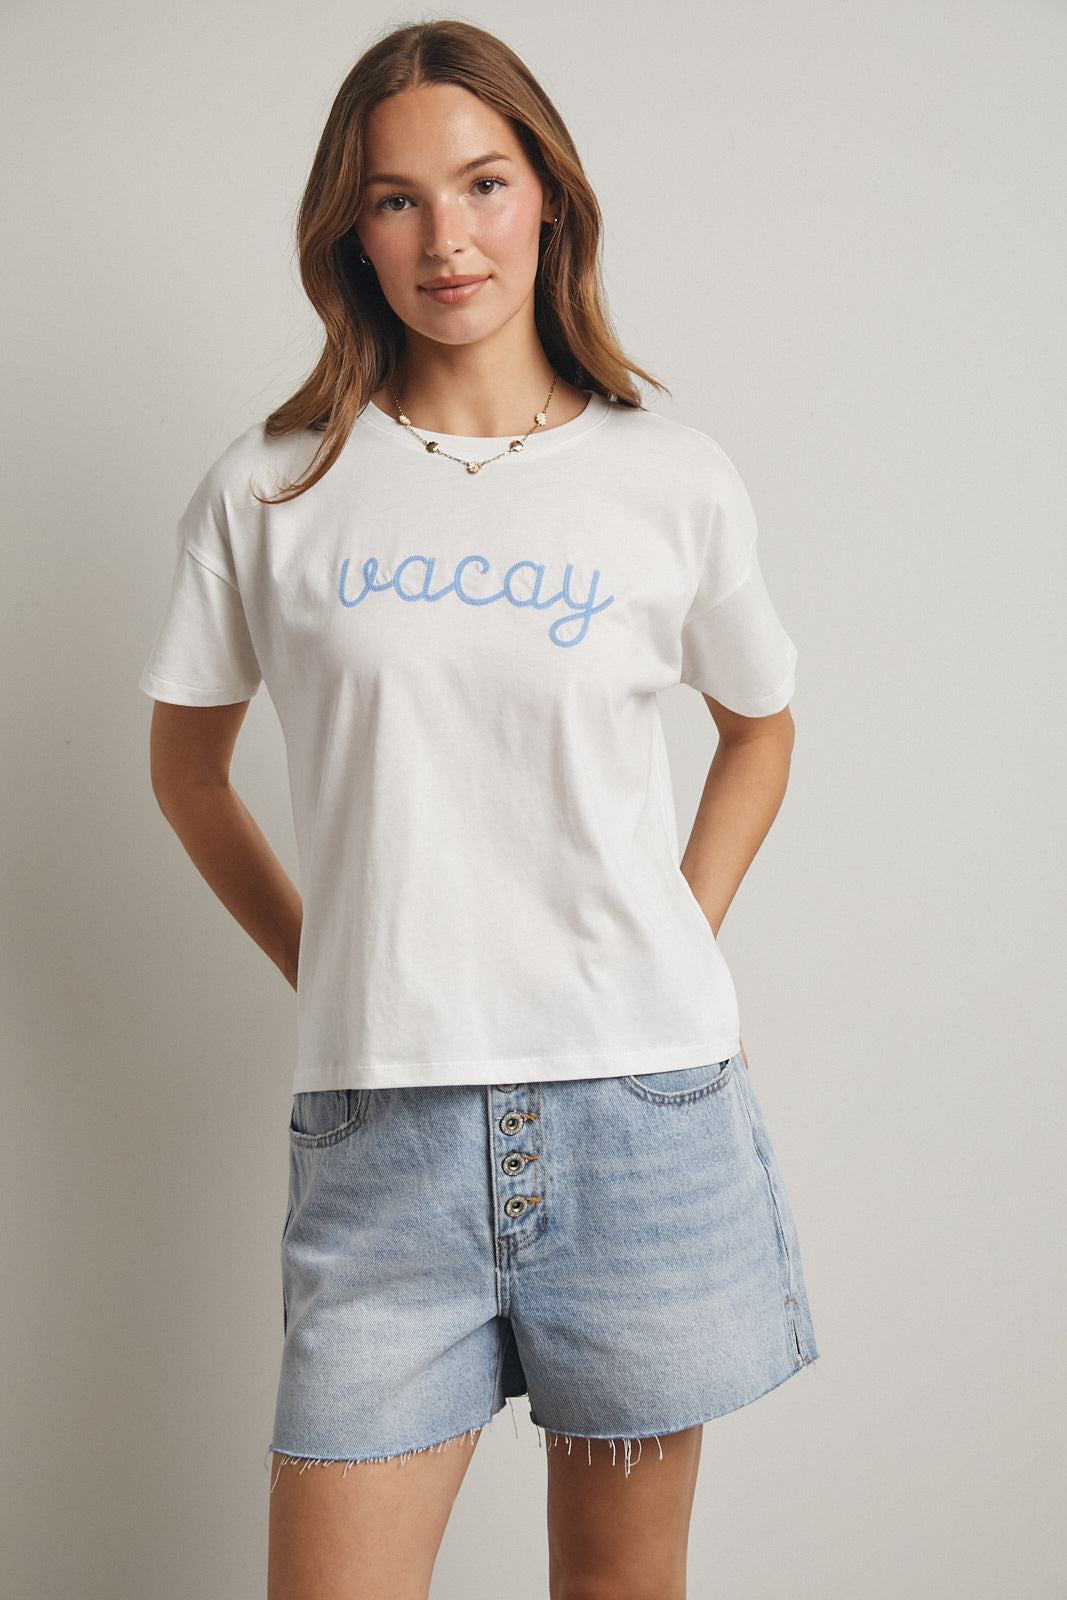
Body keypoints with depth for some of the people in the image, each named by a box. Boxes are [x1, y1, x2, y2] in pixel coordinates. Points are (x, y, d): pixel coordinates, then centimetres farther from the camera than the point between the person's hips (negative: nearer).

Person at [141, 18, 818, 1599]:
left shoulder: (675, 481, 3)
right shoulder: (269, 490, 2)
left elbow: (759, 725, 19)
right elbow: (187, 767, 14)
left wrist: (672, 950, 8)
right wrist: (323, 969, 6)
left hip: (644, 1109, 1)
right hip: (381, 1120, 0)